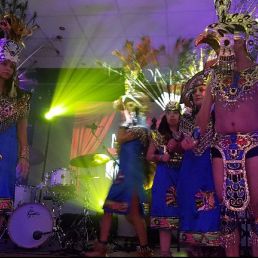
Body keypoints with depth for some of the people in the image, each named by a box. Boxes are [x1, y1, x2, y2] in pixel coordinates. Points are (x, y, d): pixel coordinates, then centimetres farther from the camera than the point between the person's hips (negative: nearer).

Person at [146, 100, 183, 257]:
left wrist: (177, 146, -10)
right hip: (165, 176, 0)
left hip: (183, 175, 1)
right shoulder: (158, 134, 8)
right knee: (166, 212, -3)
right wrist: (160, 157, -9)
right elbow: (149, 156, 9)